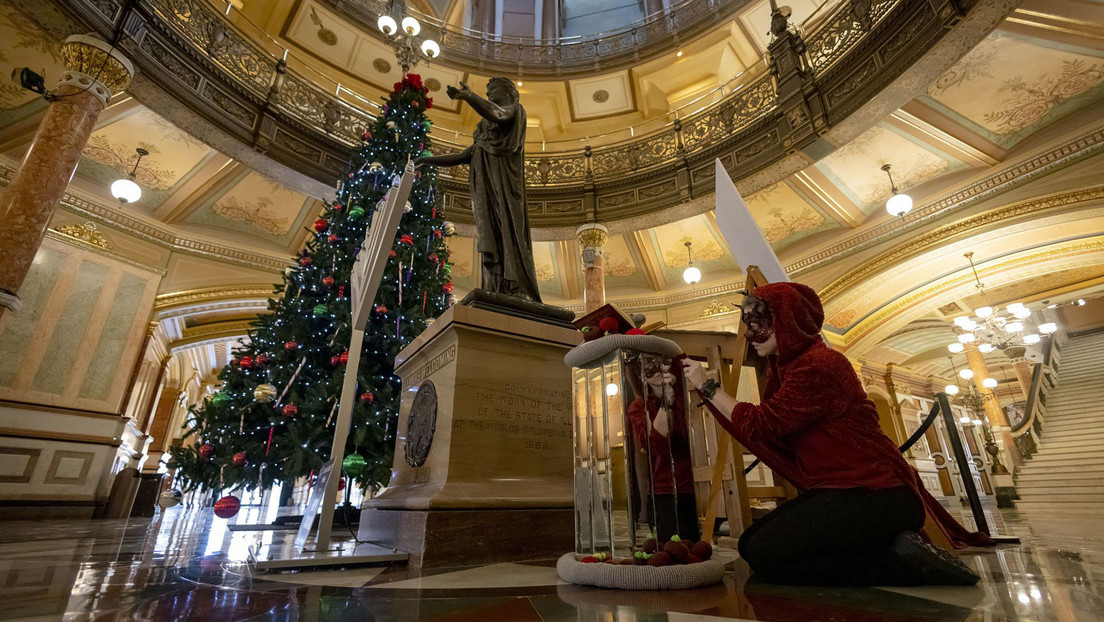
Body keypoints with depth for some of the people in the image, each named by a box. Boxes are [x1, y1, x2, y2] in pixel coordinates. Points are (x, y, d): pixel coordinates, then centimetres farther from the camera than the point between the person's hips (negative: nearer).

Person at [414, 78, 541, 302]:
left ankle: (519, 295, -29)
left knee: (506, 234, -21)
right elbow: (464, 156, 30)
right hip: (485, 187, 7)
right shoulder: (486, 129, 34)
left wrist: (468, 95, -26)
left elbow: (497, 114, -11)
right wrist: (427, 160, 27)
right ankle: (497, 295, -15)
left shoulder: (515, 109, 15)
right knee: (491, 241, -7)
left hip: (502, 181, -7)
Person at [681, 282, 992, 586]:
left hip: (871, 495, -10)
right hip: (839, 493, 10)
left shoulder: (817, 365, -18)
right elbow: (766, 433, 9)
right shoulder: (787, 366, 12)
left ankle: (899, 560, -7)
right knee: (750, 542, 3)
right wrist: (706, 391, 6)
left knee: (762, 554, -17)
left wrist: (710, 387, -9)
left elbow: (760, 425, -19)